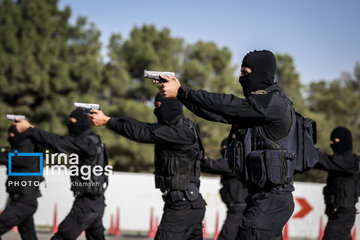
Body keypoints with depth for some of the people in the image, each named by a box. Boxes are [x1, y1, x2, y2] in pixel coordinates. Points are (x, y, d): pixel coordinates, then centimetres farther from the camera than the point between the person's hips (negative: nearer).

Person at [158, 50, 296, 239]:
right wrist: (180, 93, 2)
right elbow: (217, 113, 12)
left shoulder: (274, 103, -13)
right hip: (262, 197, 10)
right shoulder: (256, 105, 17)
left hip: (272, 201, -10)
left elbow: (226, 105, -20)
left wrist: (181, 92, -17)